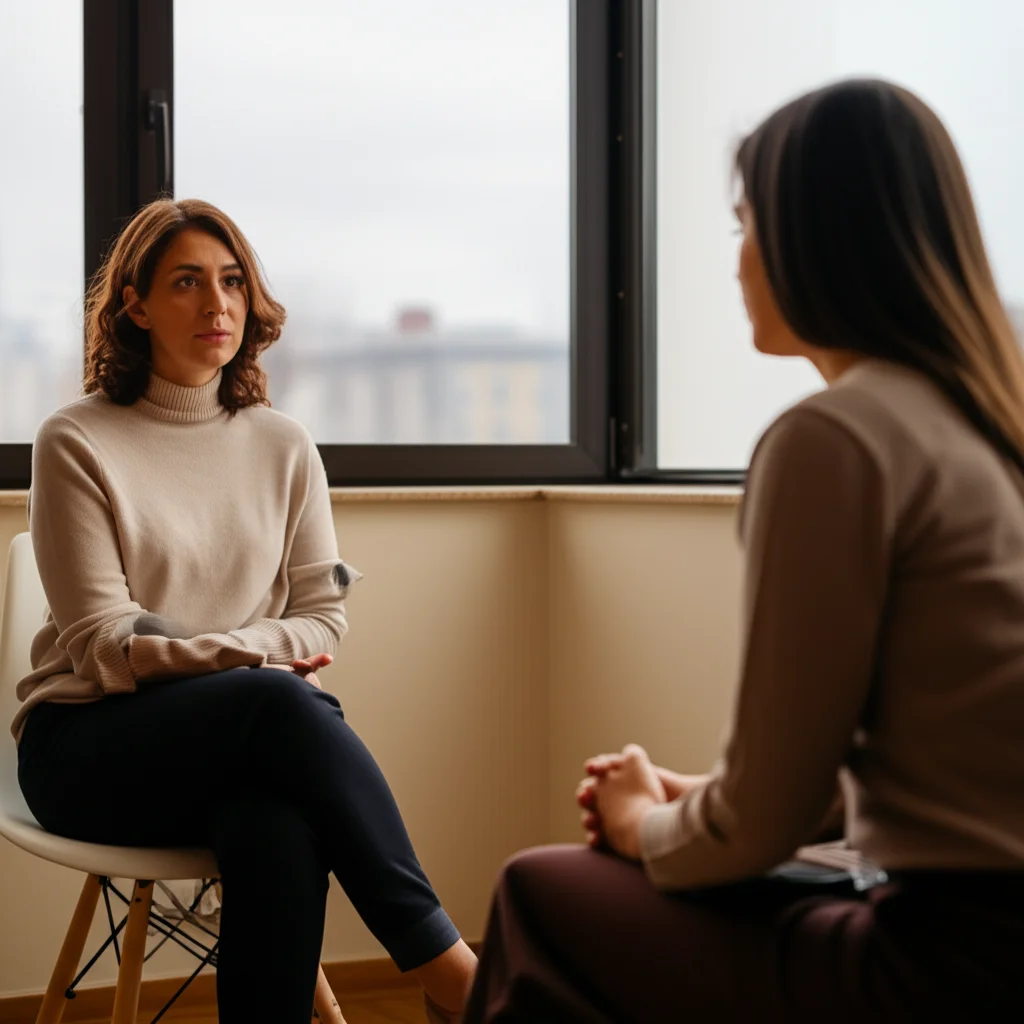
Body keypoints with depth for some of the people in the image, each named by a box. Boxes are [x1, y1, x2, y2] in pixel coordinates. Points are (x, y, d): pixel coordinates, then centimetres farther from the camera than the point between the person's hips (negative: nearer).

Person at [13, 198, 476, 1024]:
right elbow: (104, 645, -6)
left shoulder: (284, 446, 11)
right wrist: (251, 655, -16)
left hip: (241, 742, 3)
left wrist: (217, 650, -11)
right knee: (278, 701, -35)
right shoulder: (77, 444, -1)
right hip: (90, 747, -3)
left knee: (279, 825, -36)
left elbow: (323, 616, 8)